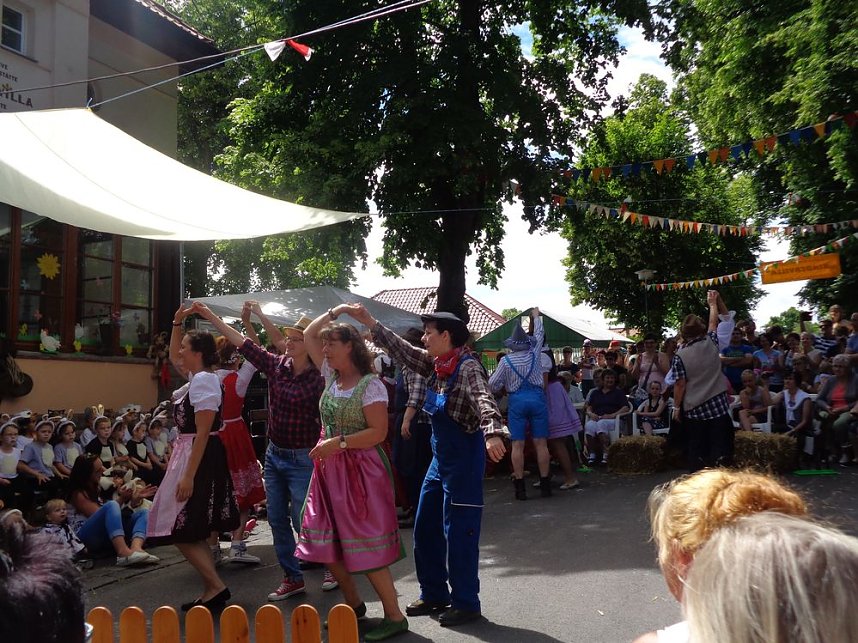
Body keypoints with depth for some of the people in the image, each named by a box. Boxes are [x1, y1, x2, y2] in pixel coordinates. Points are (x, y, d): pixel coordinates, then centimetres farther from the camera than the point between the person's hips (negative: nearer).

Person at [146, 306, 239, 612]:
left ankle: (216, 587, -5)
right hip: (195, 457, 10)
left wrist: (188, 475, -25)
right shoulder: (198, 377, 12)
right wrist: (177, 323, 22)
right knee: (193, 532, 12)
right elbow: (172, 357, 33)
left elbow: (203, 433, -22)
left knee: (182, 531, -8)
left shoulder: (203, 380, -17)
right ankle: (210, 591, 16)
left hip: (200, 460, -10)